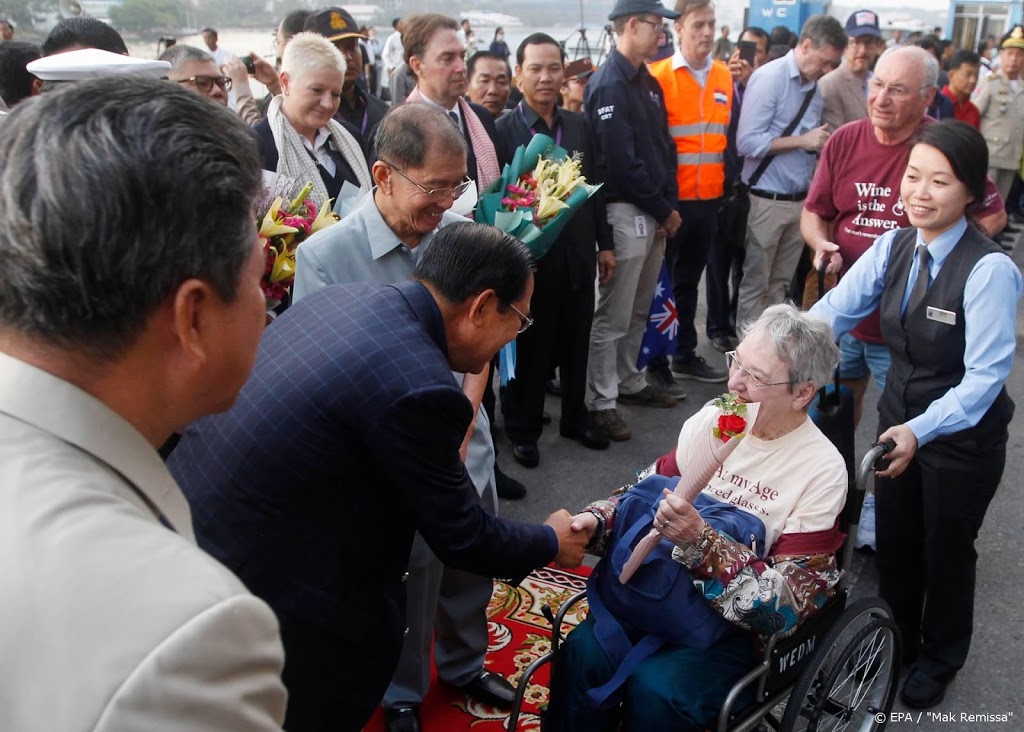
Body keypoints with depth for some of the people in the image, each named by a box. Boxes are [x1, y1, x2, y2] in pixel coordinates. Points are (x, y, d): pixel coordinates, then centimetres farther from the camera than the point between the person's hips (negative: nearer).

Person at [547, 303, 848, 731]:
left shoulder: (823, 470, -15)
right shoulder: (714, 418, -2)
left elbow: (784, 607, -19)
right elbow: (648, 493, 11)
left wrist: (701, 542, -32)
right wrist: (596, 520, -10)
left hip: (738, 627, -4)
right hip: (657, 592, 4)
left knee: (654, 689, -28)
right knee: (582, 653, -21)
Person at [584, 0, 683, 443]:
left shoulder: (648, 83, 14)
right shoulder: (608, 85, -14)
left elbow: (664, 146, 15)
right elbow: (621, 161, -19)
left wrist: (669, 204, 1)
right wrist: (663, 210, -12)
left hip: (654, 212, 9)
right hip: (625, 212, -9)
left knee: (638, 311, 18)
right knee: (613, 316, -1)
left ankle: (629, 381, 31)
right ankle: (601, 402, 8)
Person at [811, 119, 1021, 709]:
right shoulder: (893, 246, -6)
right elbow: (835, 311, -10)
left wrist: (920, 431, -39)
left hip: (962, 435, -5)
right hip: (899, 418, 5)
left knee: (946, 550, 16)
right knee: (894, 542, 21)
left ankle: (940, 660, 44)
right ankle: (895, 642, 48)